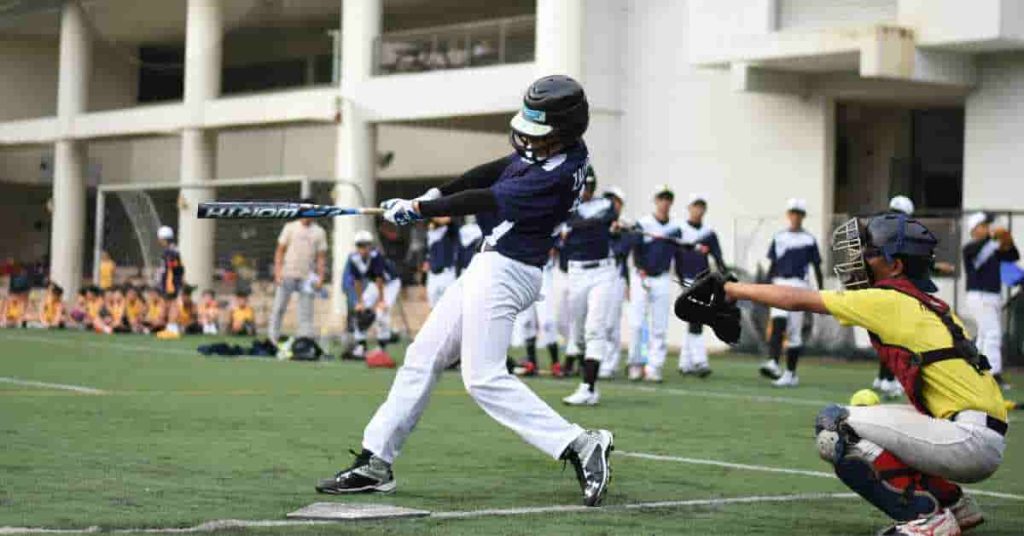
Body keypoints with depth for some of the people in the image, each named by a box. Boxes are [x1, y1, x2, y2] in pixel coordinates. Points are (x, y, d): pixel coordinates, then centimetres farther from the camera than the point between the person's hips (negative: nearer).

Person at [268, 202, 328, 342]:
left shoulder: (319, 232, 8)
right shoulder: (290, 227, 6)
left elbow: (321, 257, 7)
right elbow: (280, 250, 5)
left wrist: (320, 277, -3)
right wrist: (277, 272, -5)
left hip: (307, 277, 1)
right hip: (288, 274, -1)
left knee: (306, 311, -2)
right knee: (279, 307, -1)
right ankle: (273, 337, 6)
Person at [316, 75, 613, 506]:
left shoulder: (557, 175, -24)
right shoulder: (546, 152, 4)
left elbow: (485, 200, -21)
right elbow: (496, 170, 17)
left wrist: (419, 208, -12)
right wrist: (437, 193, 7)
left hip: (504, 273, -10)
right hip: (490, 267, 10)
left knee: (484, 377, -16)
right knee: (422, 357, 11)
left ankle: (580, 445, -16)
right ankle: (376, 462, 14)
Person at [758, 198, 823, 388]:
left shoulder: (809, 240, 5)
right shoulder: (779, 238, 12)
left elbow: (817, 268, 7)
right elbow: (772, 266, 15)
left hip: (799, 285, -1)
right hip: (780, 284, 1)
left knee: (794, 331, 0)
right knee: (778, 322, -21)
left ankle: (791, 373, 6)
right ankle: (773, 363, -33)